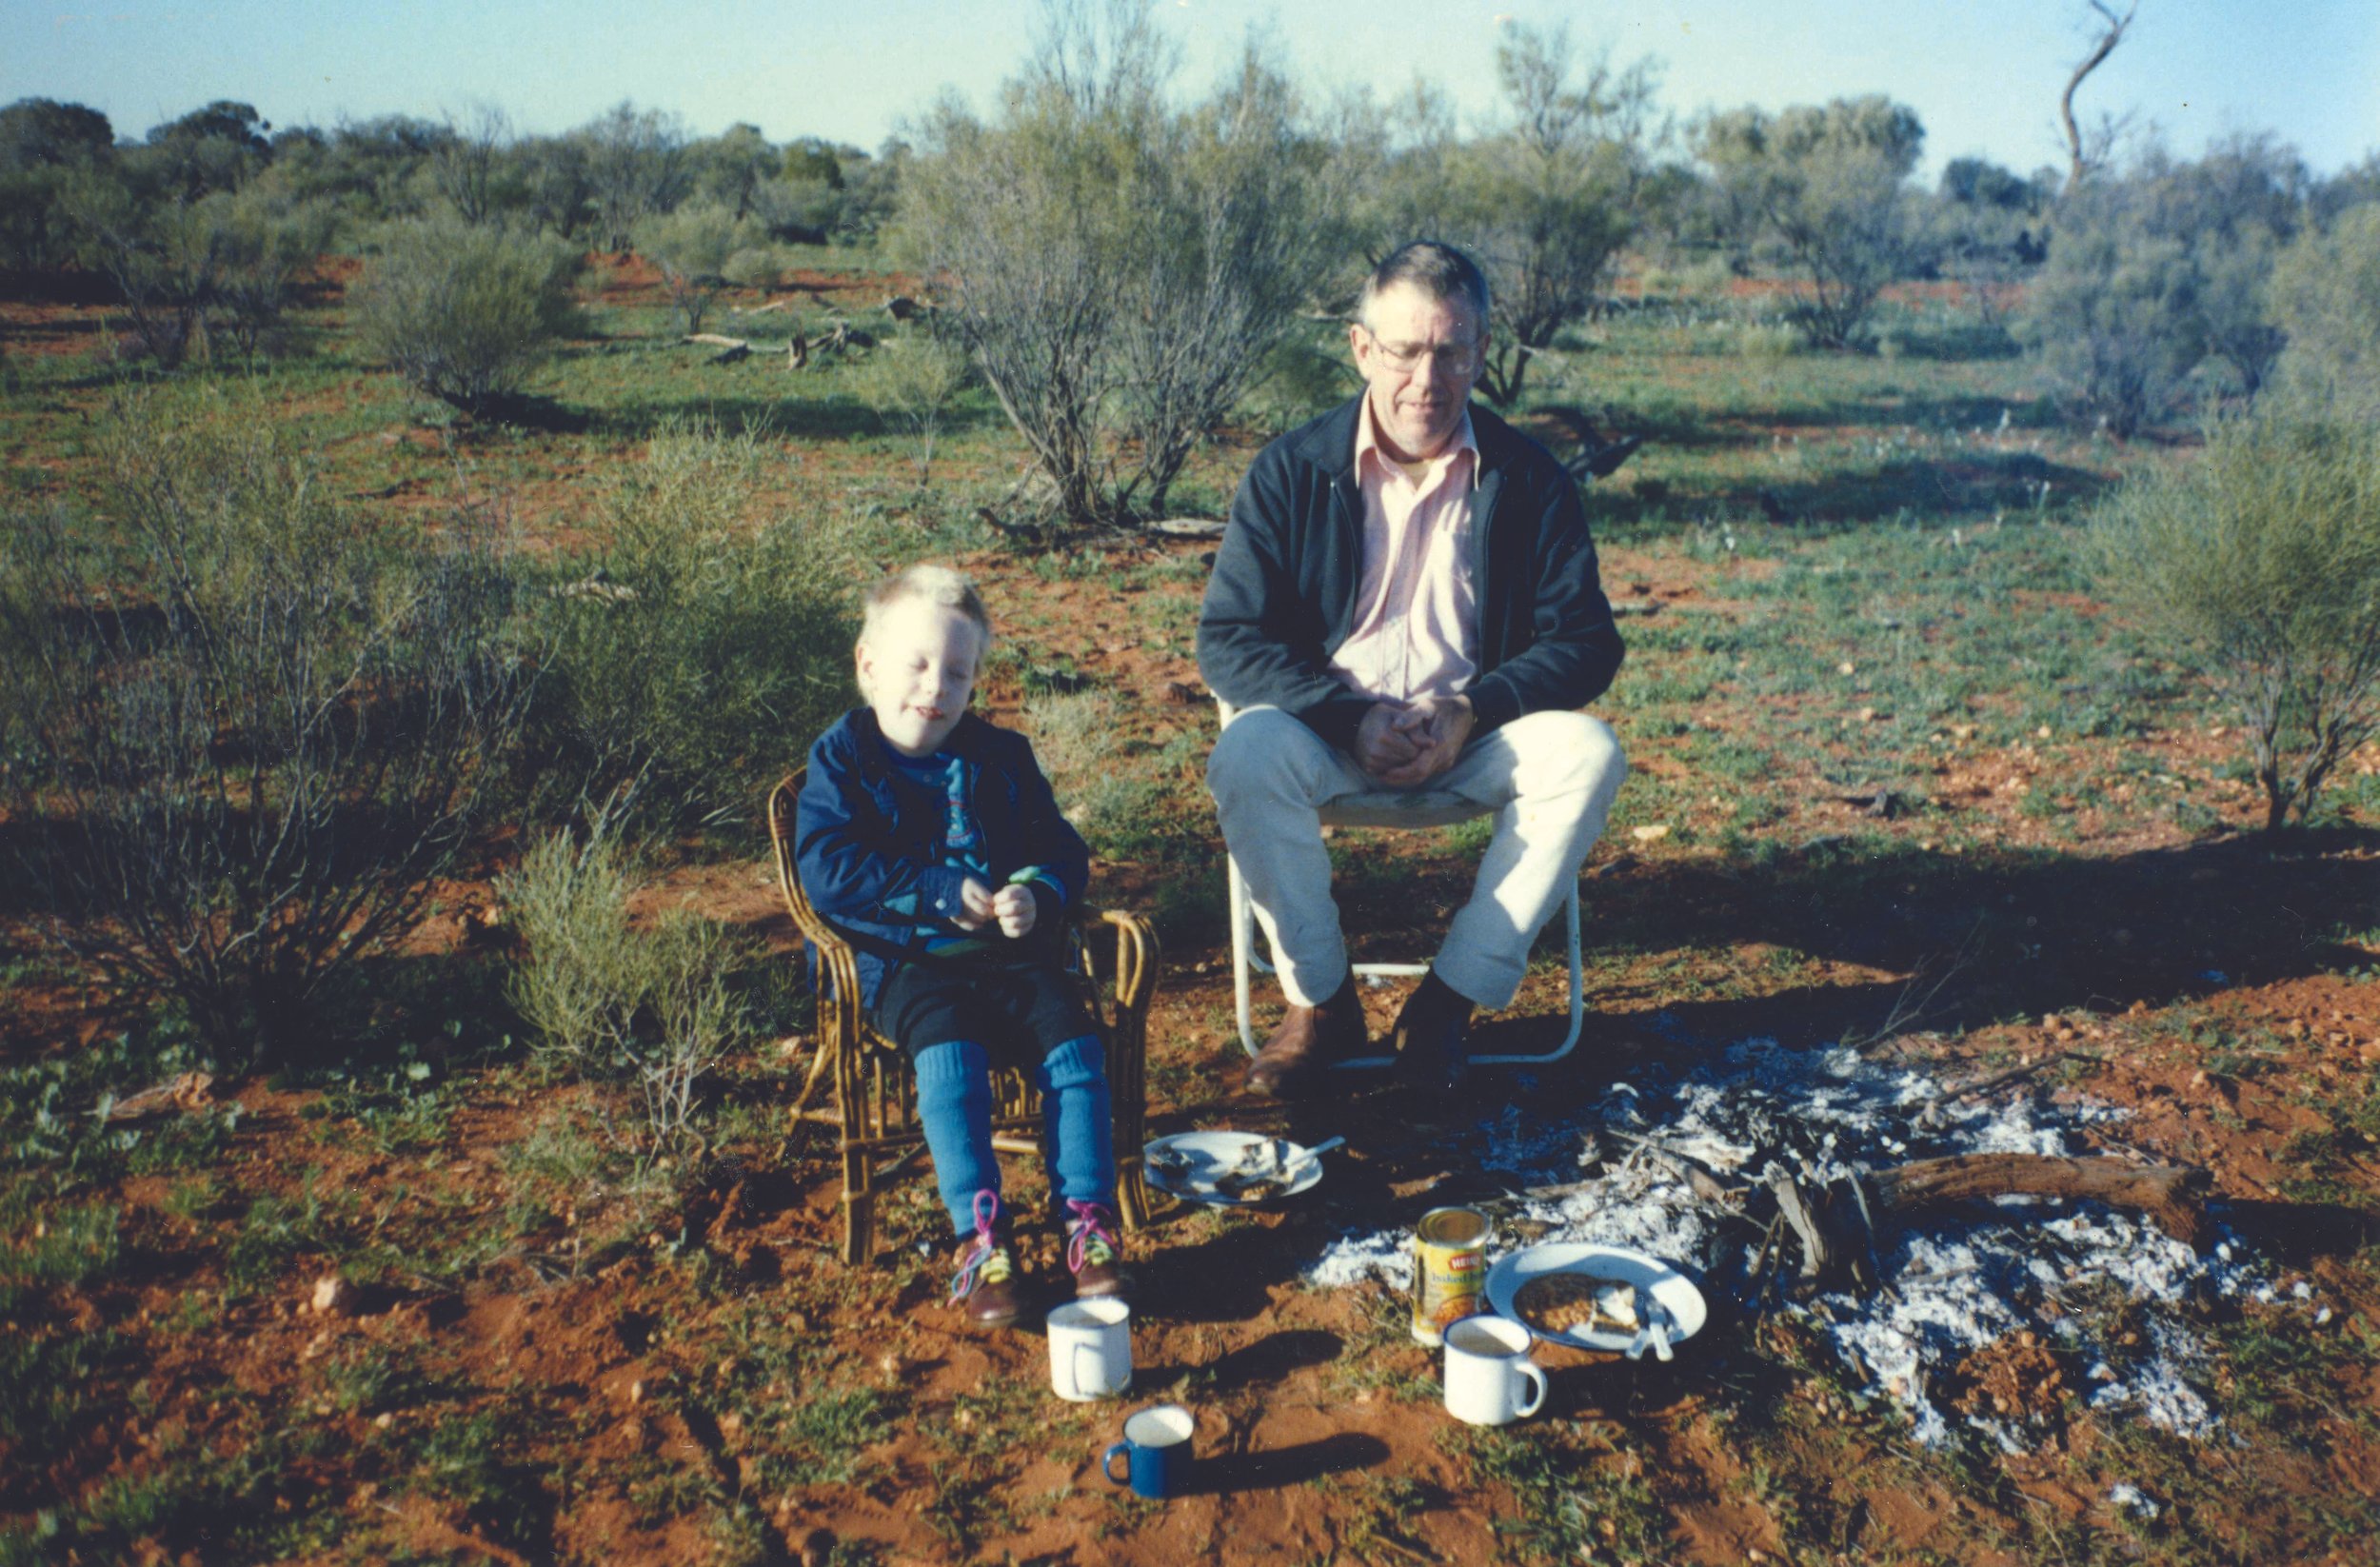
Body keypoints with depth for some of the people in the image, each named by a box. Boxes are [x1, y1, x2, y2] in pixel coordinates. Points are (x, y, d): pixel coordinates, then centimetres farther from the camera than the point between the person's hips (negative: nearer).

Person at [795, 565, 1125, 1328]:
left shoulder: (1001, 756, 12)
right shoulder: (843, 760, 1)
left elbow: (1061, 848, 13)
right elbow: (826, 870, -11)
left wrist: (1036, 892, -12)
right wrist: (939, 891, -16)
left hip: (1011, 951, 3)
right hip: (903, 960, -3)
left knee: (1074, 1045, -20)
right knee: (950, 1057, -30)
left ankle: (1088, 1220, -12)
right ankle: (980, 1238, -24)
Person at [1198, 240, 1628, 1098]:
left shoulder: (1529, 478, 0)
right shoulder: (1290, 471, -2)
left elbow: (1587, 641, -2)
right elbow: (1227, 640, -6)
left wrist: (1473, 712, -20)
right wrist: (1351, 717, -21)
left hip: (1474, 734, 1)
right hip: (1327, 728, -1)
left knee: (1587, 754, -27)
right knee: (1248, 752, -32)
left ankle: (1452, 996, -16)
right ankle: (1322, 1000, -15)